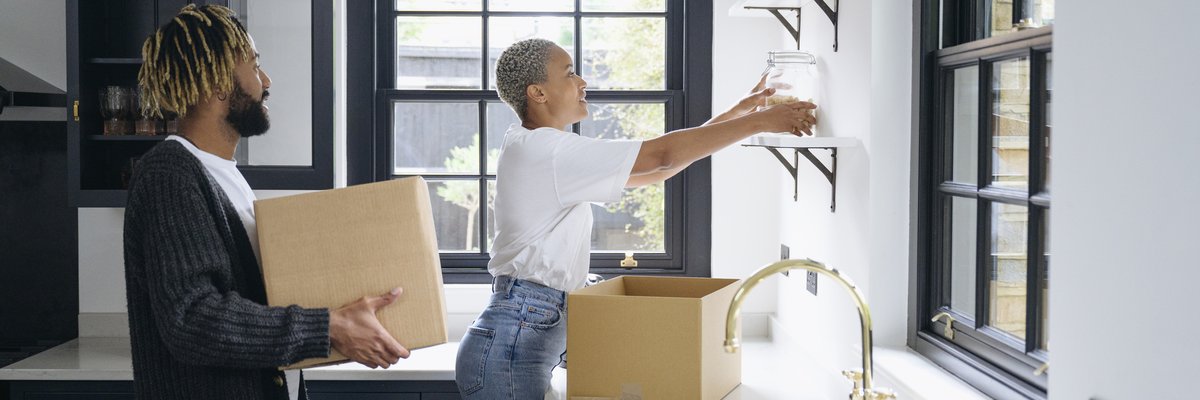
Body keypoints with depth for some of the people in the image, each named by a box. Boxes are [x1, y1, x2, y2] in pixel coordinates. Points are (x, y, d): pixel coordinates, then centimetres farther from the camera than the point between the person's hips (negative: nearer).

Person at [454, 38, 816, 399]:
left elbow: (652, 171, 16)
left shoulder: (552, 155, 17)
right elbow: (662, 155, -15)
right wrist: (760, 122, -9)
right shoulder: (539, 148, -14)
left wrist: (735, 114, 15)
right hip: (512, 344, -10)